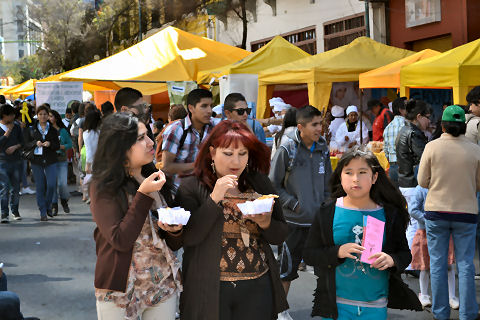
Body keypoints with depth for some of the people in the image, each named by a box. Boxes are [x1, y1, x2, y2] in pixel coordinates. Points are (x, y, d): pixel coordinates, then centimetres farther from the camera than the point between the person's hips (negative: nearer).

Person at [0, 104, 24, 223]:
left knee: (15, 188, 8)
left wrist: (15, 147, -8)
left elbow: (22, 142, 12)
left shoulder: (16, 126, 11)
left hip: (17, 161, 4)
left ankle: (15, 210, 23)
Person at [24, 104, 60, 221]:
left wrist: (50, 144, -14)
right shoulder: (32, 129, 7)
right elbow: (26, 145, 5)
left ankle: (48, 206, 14)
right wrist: (35, 143, -13)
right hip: (37, 160, 0)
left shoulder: (53, 129, 7)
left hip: (50, 161, 0)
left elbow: (58, 145, 6)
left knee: (51, 184, -11)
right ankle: (43, 212, 9)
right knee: (40, 187, 1)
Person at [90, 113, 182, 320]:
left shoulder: (155, 180, 7)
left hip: (163, 285, 5)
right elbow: (120, 241, -20)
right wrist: (143, 194, -19)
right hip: (120, 290, -5)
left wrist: (175, 230, -12)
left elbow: (174, 245, 10)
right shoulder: (104, 187, -8)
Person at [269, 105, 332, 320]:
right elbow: (273, 185, -4)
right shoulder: (287, 149, -9)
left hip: (320, 219, 4)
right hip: (295, 221, -4)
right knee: (288, 266, 5)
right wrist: (294, 204, -10)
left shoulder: (323, 149, 6)